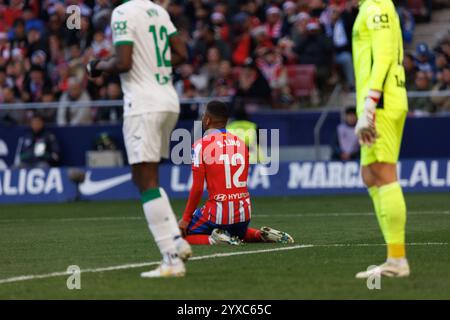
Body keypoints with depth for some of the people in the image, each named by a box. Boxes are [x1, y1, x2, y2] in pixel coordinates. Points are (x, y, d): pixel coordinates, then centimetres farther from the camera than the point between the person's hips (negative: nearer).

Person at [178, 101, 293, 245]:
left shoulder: (201, 145, -8)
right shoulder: (241, 143, 10)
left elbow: (197, 189, -10)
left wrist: (186, 218, -2)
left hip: (219, 214, -6)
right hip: (243, 213, 6)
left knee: (183, 231, 10)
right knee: (236, 232, 36)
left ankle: (214, 239, -14)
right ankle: (261, 235, 8)